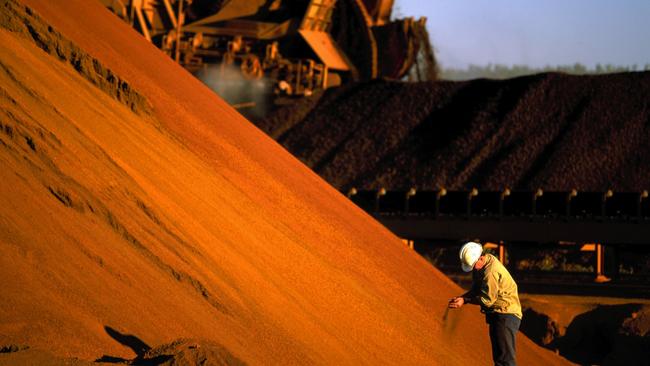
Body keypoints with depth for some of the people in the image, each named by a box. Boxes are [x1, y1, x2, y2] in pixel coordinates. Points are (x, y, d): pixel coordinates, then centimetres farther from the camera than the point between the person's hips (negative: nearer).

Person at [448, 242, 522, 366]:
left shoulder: (490, 272, -24)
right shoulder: (480, 266, 8)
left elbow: (487, 299, -21)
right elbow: (476, 289, 16)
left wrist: (465, 301, -16)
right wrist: (461, 297, 0)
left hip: (506, 315, -11)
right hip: (496, 314, 11)